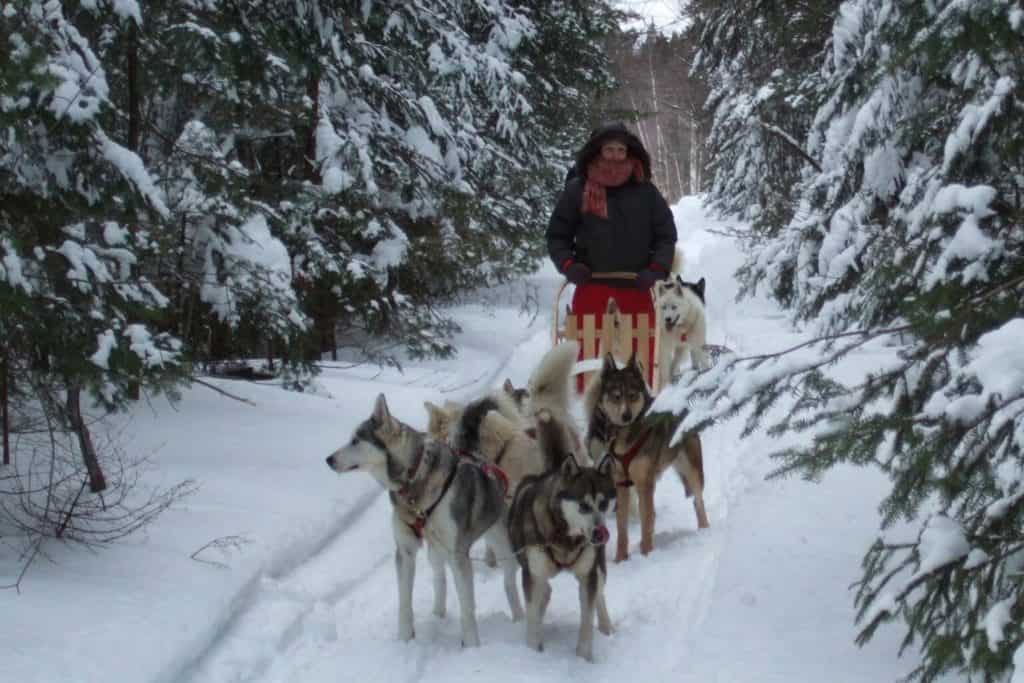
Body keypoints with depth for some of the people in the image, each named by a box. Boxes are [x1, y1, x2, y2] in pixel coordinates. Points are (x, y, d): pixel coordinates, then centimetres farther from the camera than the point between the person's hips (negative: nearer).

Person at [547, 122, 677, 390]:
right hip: (591, 287, -1)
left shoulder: (644, 191, 6)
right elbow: (557, 235, 9)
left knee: (641, 357, 2)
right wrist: (568, 264, -6)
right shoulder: (578, 189, 2)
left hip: (636, 288, 1)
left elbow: (666, 235, 10)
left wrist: (656, 269, -5)